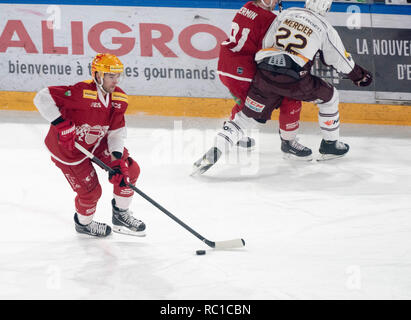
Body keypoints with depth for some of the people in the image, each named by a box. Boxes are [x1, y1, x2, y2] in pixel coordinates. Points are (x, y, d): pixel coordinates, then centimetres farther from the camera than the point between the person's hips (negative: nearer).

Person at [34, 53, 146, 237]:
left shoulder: (119, 98, -11)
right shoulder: (82, 92, -34)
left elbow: (116, 131, -6)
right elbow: (42, 97, -36)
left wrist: (118, 158, -21)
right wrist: (60, 124, -40)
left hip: (96, 142, 7)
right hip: (67, 147, -7)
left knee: (129, 170, 0)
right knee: (90, 191, -3)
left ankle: (121, 215, 21)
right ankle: (83, 223, 31)